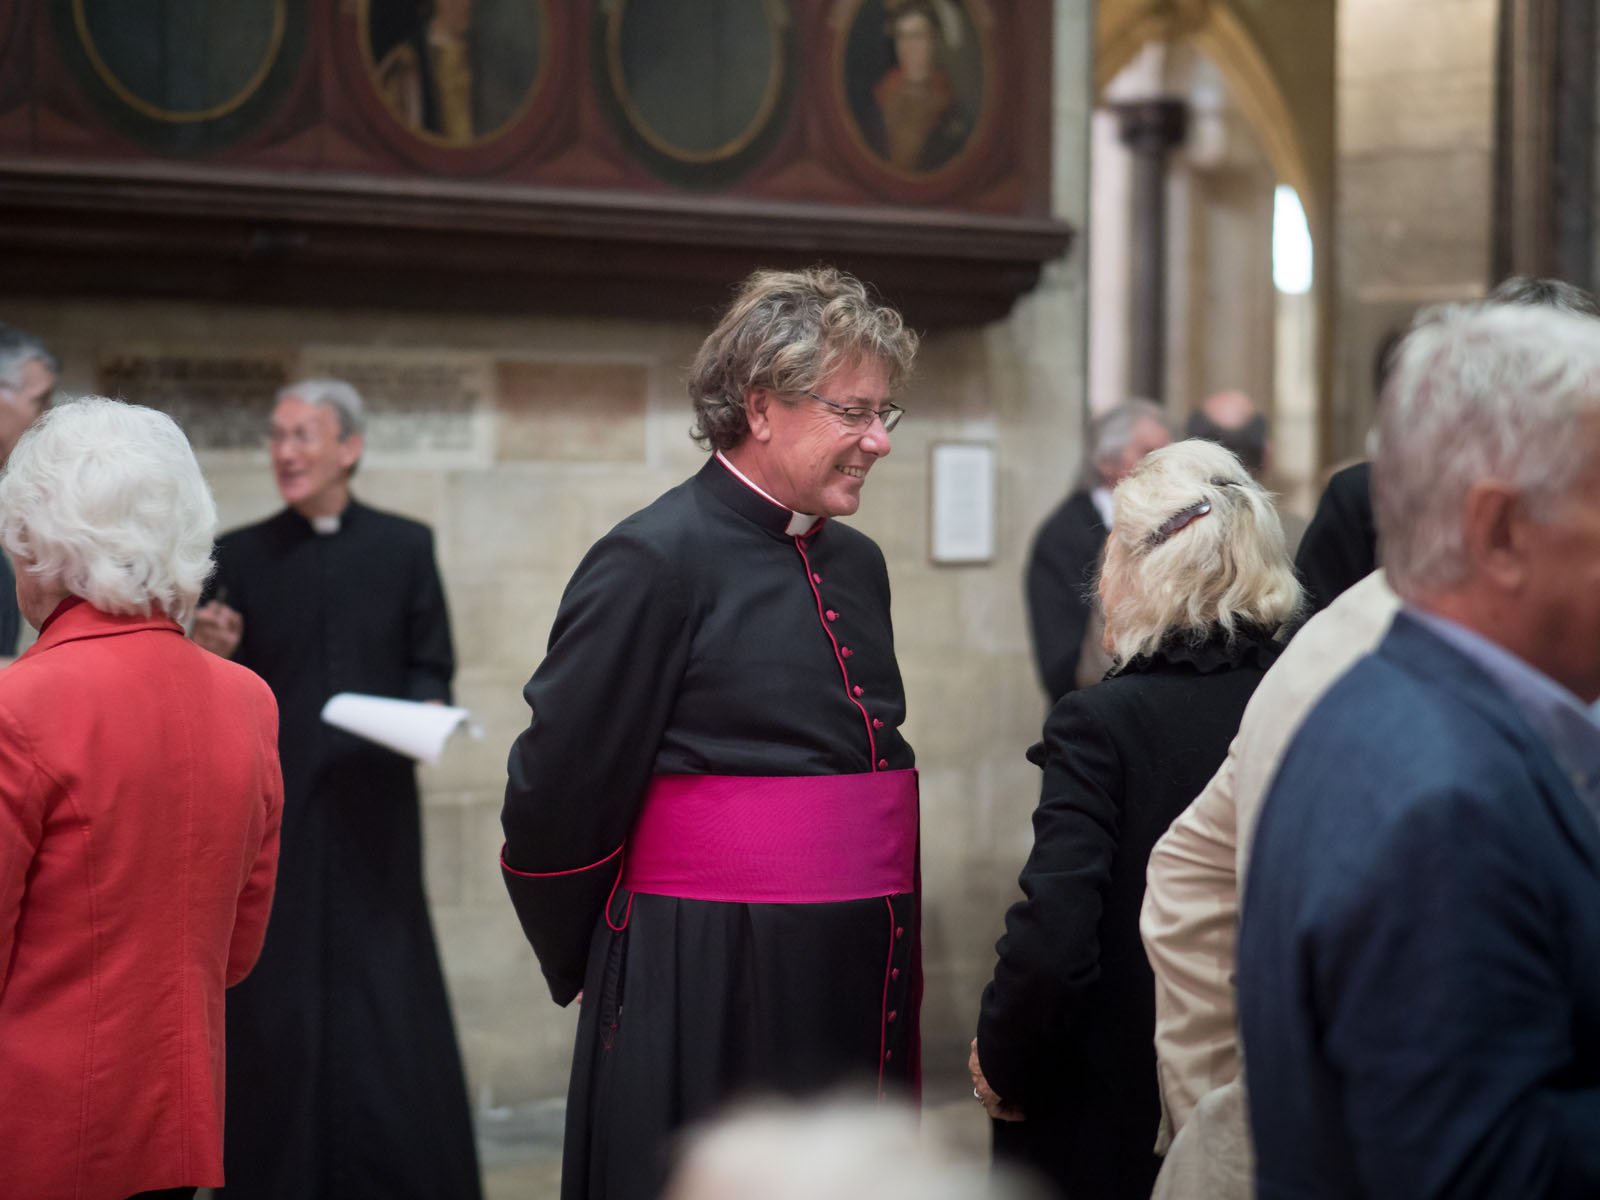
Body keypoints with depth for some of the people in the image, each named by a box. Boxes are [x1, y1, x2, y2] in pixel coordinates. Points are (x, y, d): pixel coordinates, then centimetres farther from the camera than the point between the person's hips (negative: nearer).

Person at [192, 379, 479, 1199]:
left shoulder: (405, 547, 9)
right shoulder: (240, 556, 9)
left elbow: (431, 665, 8)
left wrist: (424, 713, -13)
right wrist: (212, 653, -13)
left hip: (372, 805, 0)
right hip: (274, 805, 0)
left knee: (388, 1000, -2)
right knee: (277, 1004, 0)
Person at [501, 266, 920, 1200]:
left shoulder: (856, 565, 12)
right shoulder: (655, 561, -11)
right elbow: (560, 793, -9)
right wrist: (597, 967, 4)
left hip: (861, 984, 7)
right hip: (706, 996, -7)